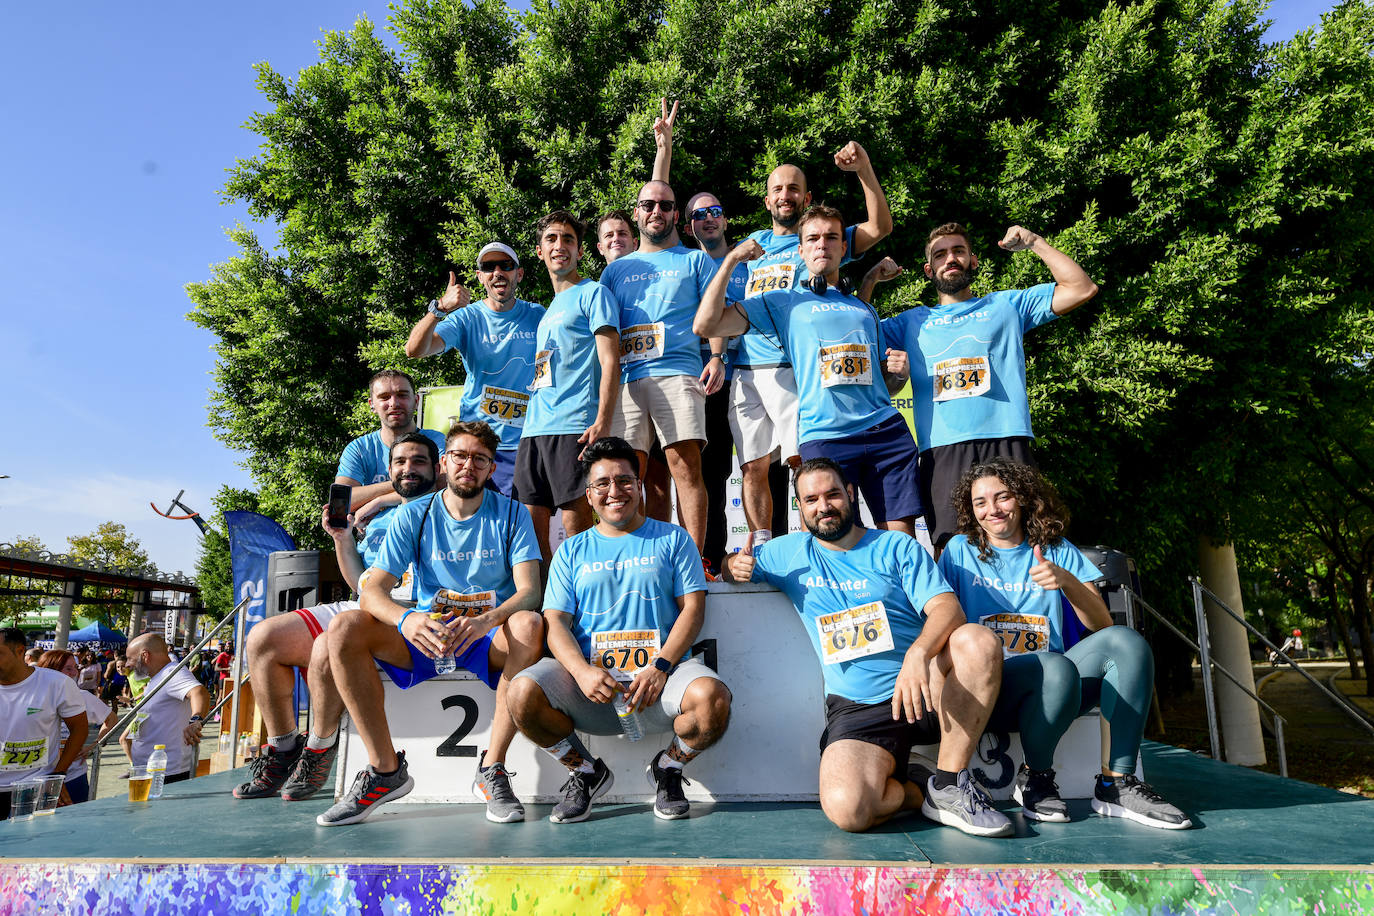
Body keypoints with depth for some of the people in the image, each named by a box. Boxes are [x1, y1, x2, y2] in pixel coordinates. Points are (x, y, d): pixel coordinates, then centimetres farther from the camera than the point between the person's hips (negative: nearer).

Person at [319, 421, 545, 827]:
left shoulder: (511, 515, -1)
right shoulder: (413, 516, 2)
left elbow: (529, 591, -12)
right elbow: (373, 590, -7)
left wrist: (486, 620, -34)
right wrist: (405, 619, -31)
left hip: (490, 641, -2)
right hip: (424, 637, 2)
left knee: (529, 625, -35)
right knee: (344, 628, -22)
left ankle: (492, 769, -23)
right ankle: (386, 769, -15)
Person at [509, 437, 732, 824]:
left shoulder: (672, 538, 13)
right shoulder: (572, 551, 17)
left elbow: (693, 609, 4)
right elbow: (556, 623, 7)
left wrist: (660, 667, -12)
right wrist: (582, 670, -14)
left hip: (662, 671, -1)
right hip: (590, 675, 2)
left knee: (712, 697, -32)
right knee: (523, 694, -26)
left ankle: (669, 766, 3)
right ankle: (586, 771, 3)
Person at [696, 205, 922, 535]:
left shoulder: (865, 309, 25)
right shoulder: (783, 303, 14)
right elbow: (706, 325, 3)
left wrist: (899, 372, 6)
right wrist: (731, 260, 5)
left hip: (887, 430, 4)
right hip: (823, 437, -3)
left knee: (902, 537, -3)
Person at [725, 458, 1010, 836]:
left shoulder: (897, 547, 7)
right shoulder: (789, 553, 14)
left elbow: (947, 607, -7)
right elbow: (729, 562, 28)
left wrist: (917, 654, -28)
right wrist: (735, 566, 2)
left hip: (925, 690, 1)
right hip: (855, 707, -1)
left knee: (978, 639, -31)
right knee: (845, 808, -30)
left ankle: (949, 784, -16)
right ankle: (915, 791, 4)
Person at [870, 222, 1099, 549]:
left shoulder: (1006, 305, 22)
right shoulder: (913, 322, 25)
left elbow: (1082, 288, 18)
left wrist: (1034, 243, 14)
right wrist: (870, 279, 15)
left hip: (1007, 441, 0)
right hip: (941, 449, 0)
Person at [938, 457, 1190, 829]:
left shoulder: (1057, 549, 16)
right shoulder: (961, 551, 11)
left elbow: (1101, 625, 6)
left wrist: (1066, 581, -12)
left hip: (1052, 688, 3)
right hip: (987, 691, -3)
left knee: (1126, 641, -23)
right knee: (1057, 669, -35)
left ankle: (1117, 784, -18)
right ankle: (1034, 778, -9)